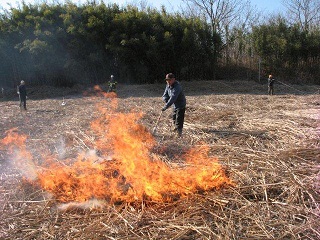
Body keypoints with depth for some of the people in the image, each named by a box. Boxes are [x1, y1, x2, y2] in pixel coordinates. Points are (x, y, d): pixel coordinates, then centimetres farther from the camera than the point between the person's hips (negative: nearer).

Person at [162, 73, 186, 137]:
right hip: (175, 105, 9)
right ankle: (176, 127, 48)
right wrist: (166, 99, -21)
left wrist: (166, 106, -44)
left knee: (179, 118, -12)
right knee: (174, 117, 24)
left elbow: (173, 98, -39)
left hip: (180, 105, -9)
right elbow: (164, 95, 2)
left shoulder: (177, 87, -30)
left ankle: (179, 132, -2)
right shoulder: (168, 86, -2)